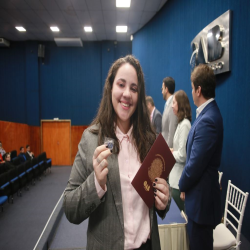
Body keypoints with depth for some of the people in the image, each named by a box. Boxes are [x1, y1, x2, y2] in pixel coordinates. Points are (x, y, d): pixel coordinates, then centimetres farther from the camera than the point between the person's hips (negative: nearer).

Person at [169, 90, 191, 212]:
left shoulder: (185, 125, -20)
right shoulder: (181, 123, 10)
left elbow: (182, 156, -21)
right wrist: (172, 150, 3)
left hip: (179, 180, -9)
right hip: (176, 178, 9)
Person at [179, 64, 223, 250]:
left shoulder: (208, 120, -25)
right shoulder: (209, 112, 6)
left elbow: (195, 164, -23)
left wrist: (182, 185, -5)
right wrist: (186, 184, 9)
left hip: (201, 198, -9)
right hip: (201, 195, 9)